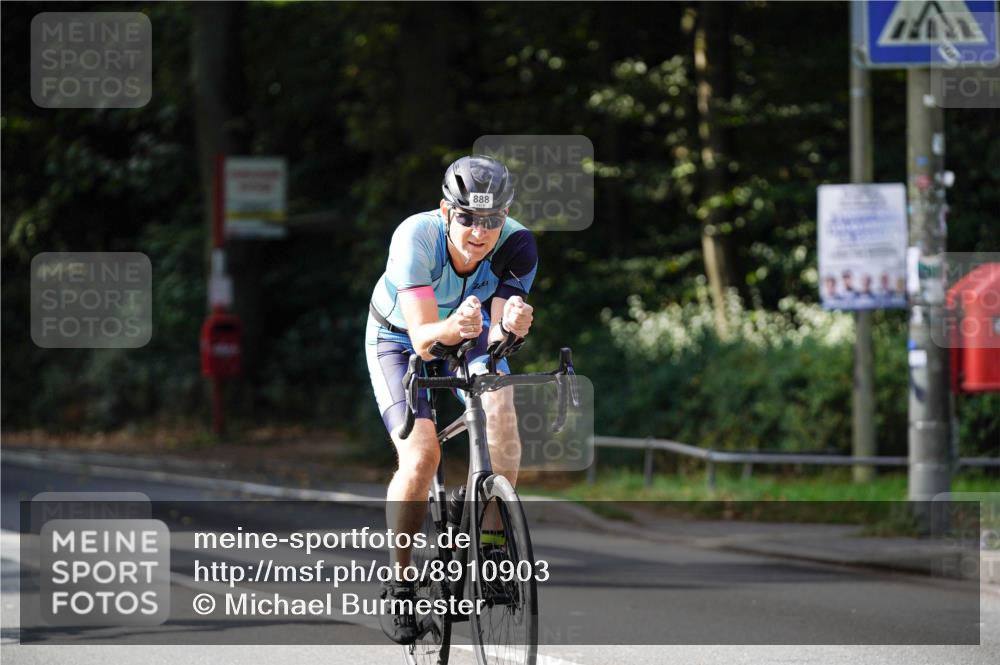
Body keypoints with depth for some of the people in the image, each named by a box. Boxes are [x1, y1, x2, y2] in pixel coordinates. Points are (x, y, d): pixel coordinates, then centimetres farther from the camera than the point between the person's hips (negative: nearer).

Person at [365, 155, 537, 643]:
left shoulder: (517, 246, -28)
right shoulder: (416, 237, -35)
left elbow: (497, 336, -32)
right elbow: (422, 339, -41)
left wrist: (510, 325, -54)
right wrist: (452, 328, -62)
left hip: (470, 336, 2)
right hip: (399, 340, -2)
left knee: (499, 409, -29)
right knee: (421, 456, -22)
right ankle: (399, 582, -5)